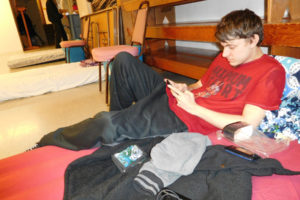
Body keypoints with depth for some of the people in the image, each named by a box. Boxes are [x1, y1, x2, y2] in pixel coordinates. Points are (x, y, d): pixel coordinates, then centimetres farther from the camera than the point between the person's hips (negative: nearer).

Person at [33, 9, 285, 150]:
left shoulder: (270, 71, -7)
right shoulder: (225, 57, 15)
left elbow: (248, 125, -15)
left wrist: (194, 107, -14)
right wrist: (185, 88, 0)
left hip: (184, 119, -8)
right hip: (167, 94, 8)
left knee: (106, 124, -24)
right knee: (124, 59, 1)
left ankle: (47, 143, 3)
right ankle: (123, 116, 13)